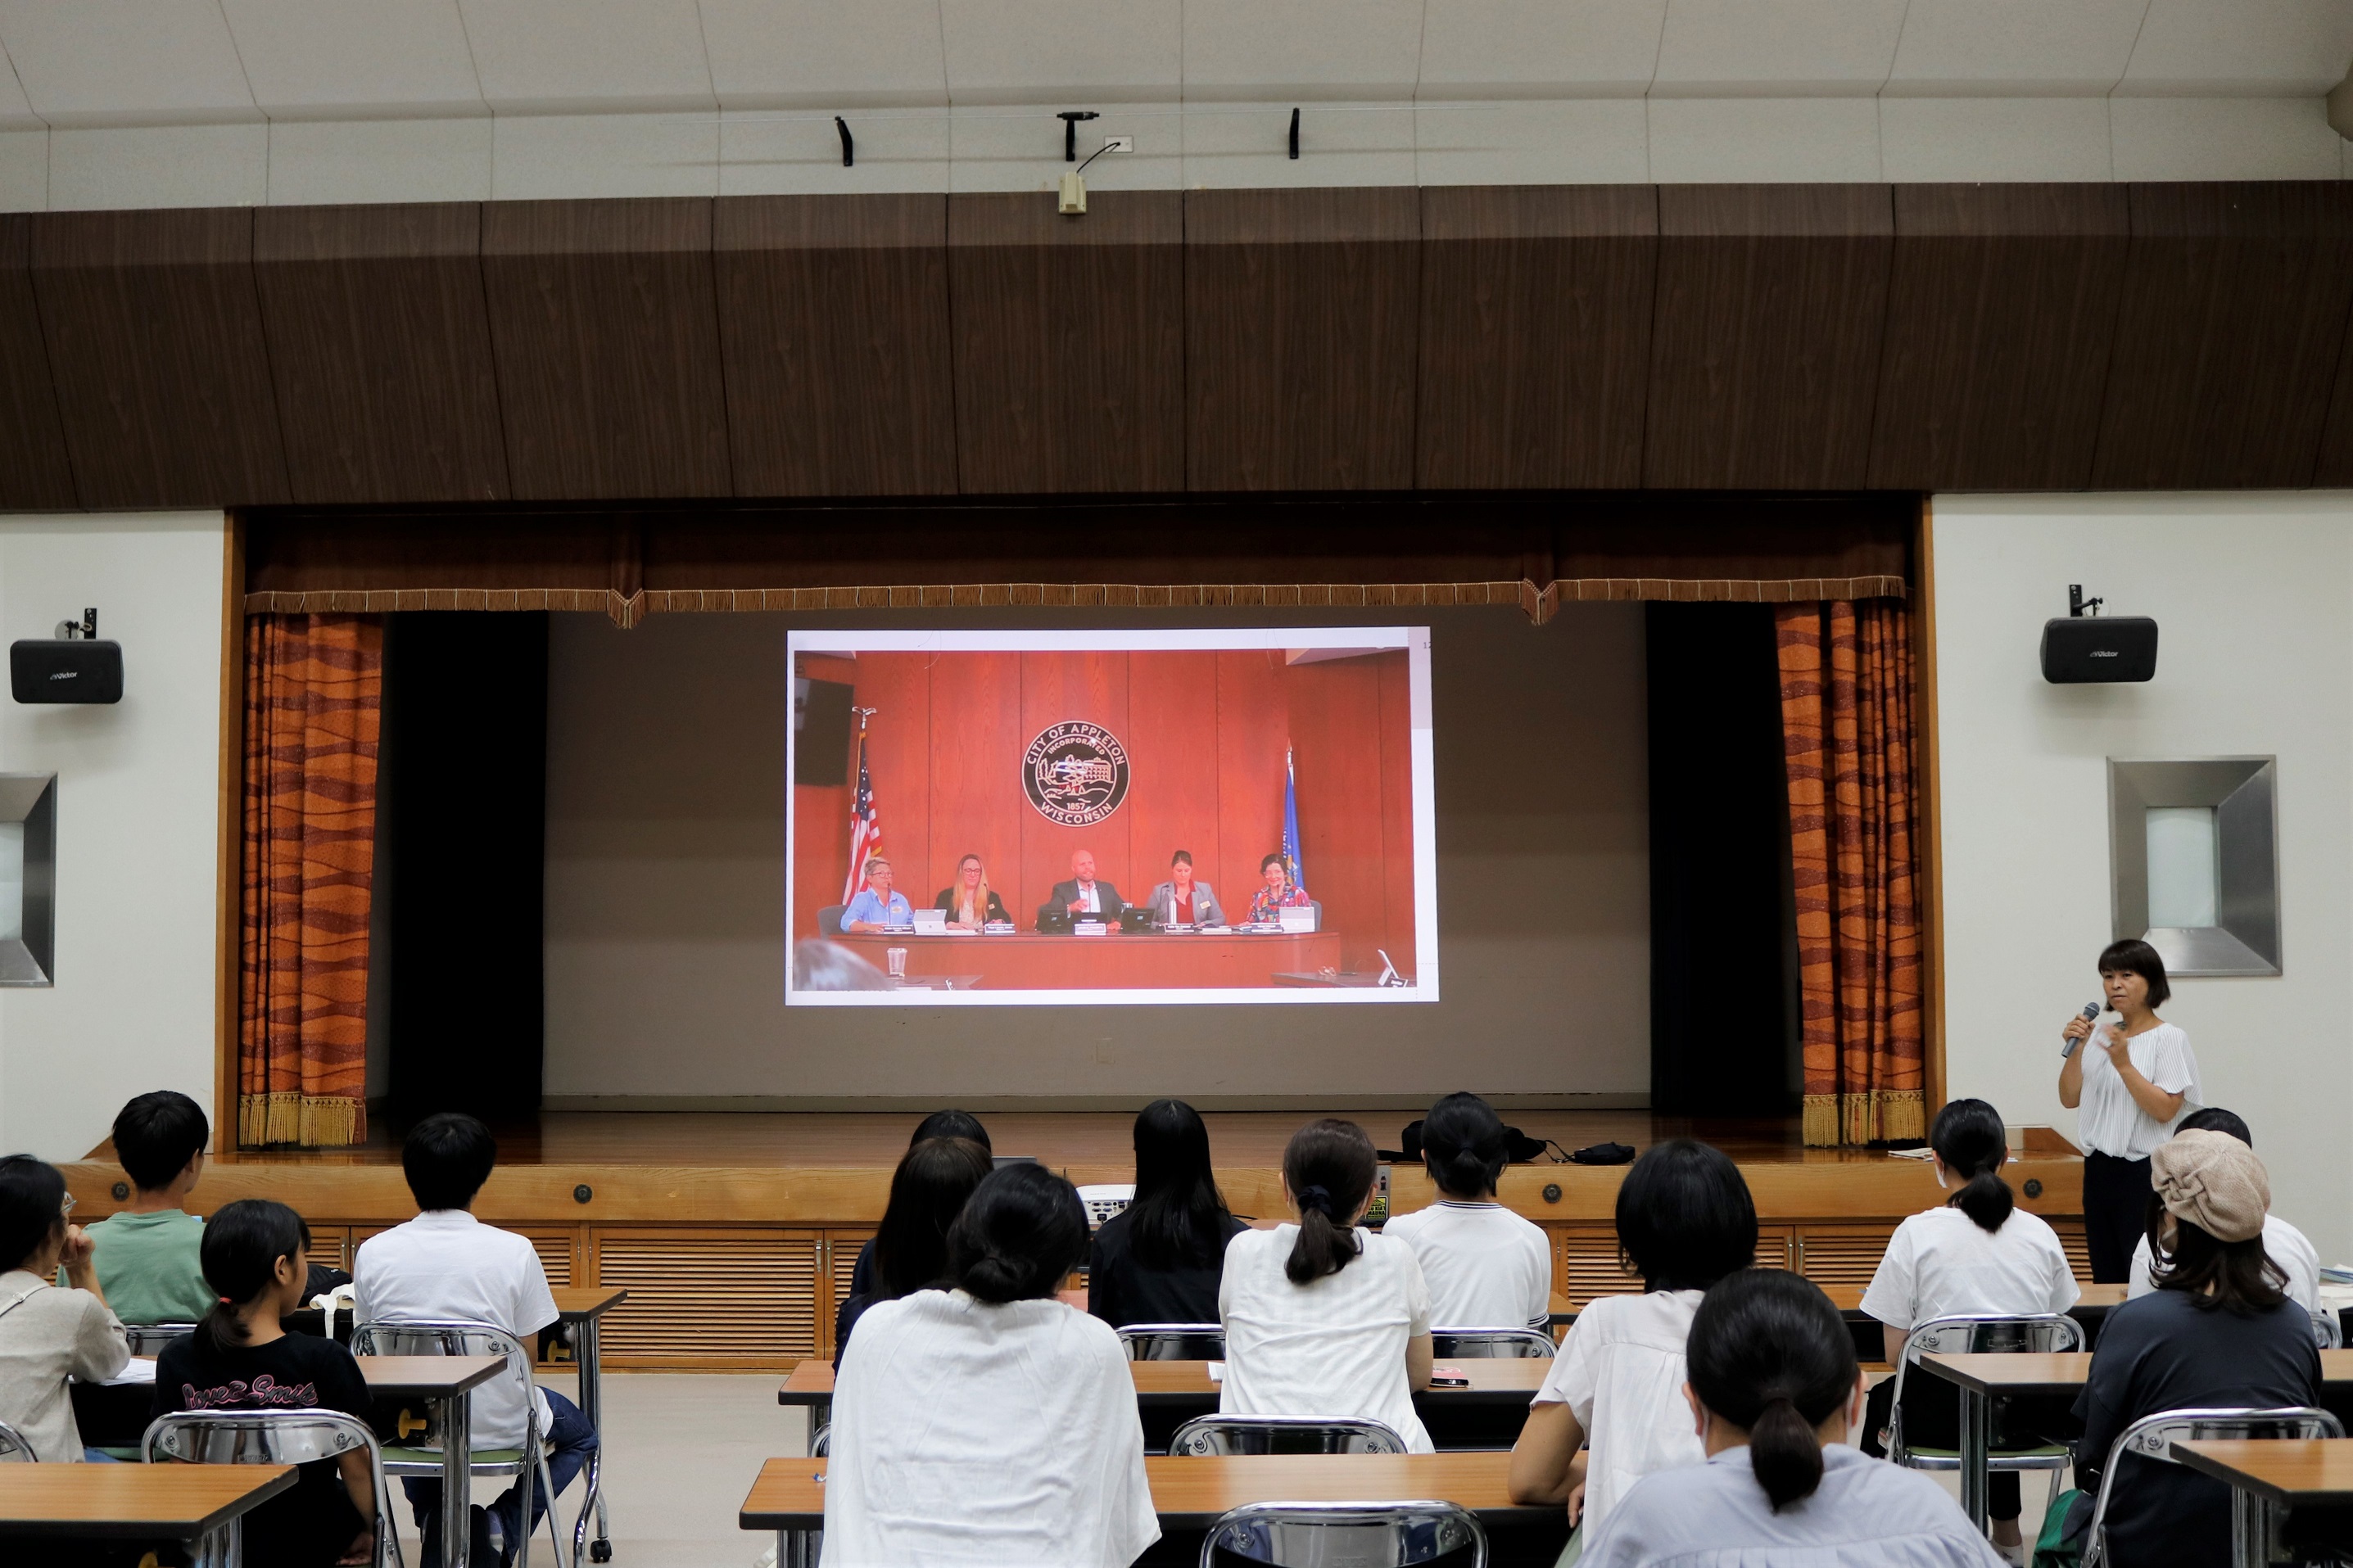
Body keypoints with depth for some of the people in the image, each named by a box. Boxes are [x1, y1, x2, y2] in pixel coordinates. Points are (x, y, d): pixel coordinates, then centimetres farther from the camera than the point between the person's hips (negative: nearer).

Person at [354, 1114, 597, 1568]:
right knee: (579, 1435, 30)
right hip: (495, 1428, -3)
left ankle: (434, 1517, 18)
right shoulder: (514, 1251, -15)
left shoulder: (373, 1252, -7)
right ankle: (501, 1526, 5)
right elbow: (525, 1359, -8)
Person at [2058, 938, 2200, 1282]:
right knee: (2105, 1276, 10)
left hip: (2144, 1172, -6)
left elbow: (2165, 1109, -16)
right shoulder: (2100, 1036, 12)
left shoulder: (2169, 1038, -6)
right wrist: (2075, 1050, -4)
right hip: (2099, 1169, 6)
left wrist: (2124, 1064, -24)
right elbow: (2069, 1098, 9)